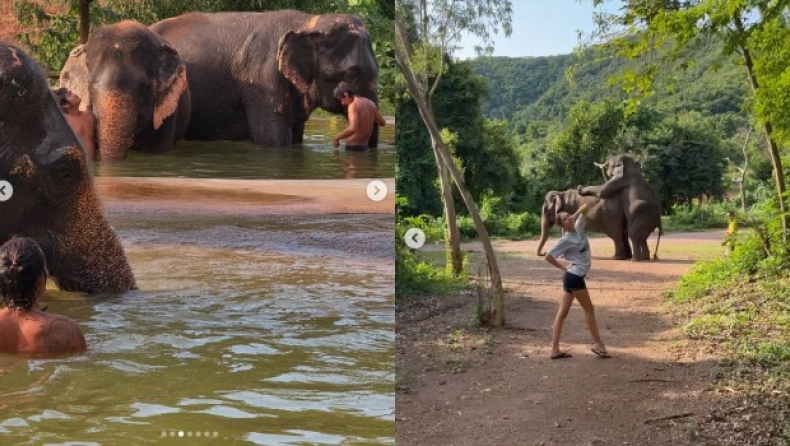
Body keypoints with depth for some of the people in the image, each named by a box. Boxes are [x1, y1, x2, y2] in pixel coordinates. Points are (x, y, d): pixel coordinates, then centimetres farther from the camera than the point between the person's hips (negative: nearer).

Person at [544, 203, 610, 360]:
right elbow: (548, 256, -12)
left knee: (562, 313, 4)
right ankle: (599, 345, 13)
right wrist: (563, 266, -6)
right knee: (589, 309, 3)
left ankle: (555, 349, 5)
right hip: (575, 277, -8)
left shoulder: (578, 229, 8)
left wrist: (590, 202, -7)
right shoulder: (566, 240, -13)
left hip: (573, 277, 8)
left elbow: (583, 211, 12)